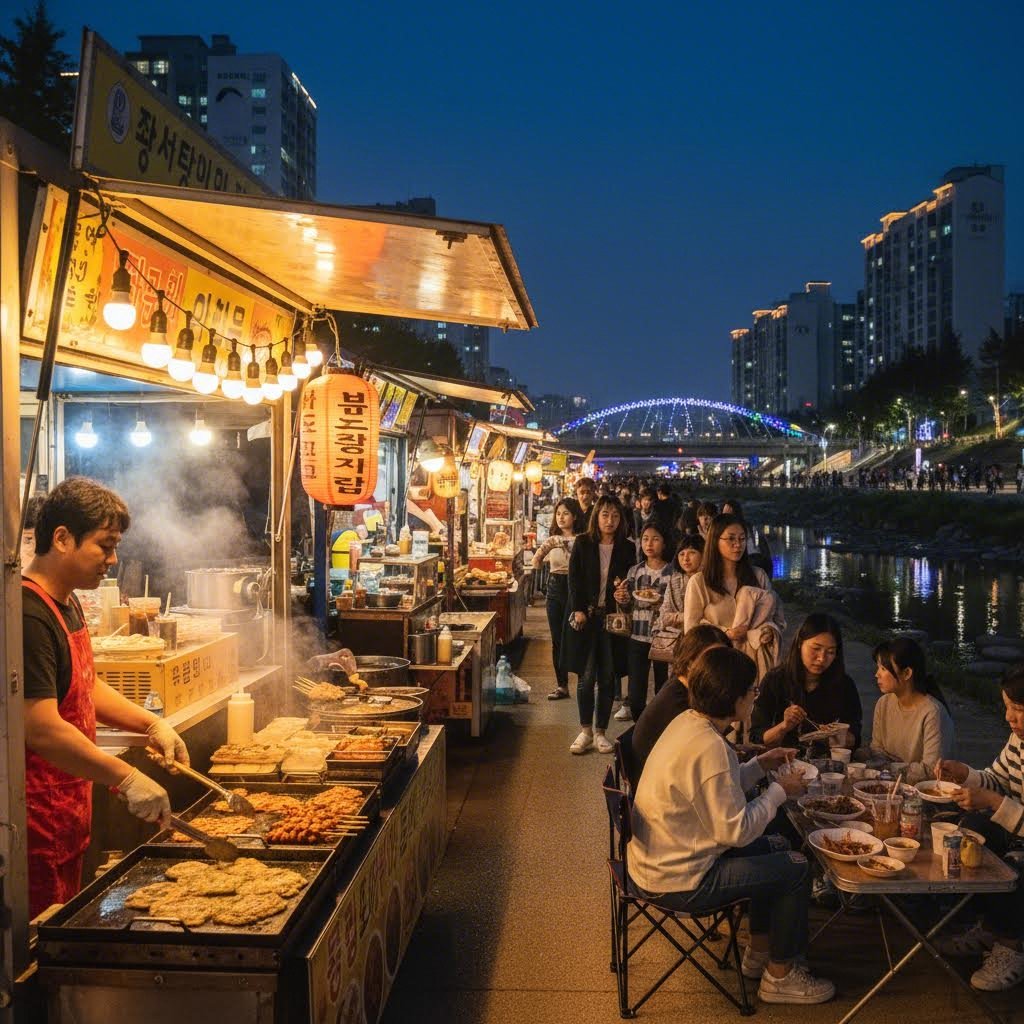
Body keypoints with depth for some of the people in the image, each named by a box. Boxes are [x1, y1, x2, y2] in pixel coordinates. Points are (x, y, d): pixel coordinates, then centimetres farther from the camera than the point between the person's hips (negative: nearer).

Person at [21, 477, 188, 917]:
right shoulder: (29, 616, -23)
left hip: (67, 816, 10)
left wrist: (151, 723, 9)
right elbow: (43, 730, -27)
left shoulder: (68, 604, 10)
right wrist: (126, 778, -25)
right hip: (36, 823, -10)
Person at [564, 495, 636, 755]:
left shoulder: (627, 548, 5)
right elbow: (574, 579, -1)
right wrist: (578, 610, -9)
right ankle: (585, 730, 11)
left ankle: (600, 732, 14)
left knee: (608, 677, 4)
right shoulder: (583, 544, 2)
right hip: (586, 616, -1)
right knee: (586, 677, 1)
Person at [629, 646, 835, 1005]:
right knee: (796, 868, -1)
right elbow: (736, 831, -24)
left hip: (660, 858, 10)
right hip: (679, 882, -10)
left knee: (775, 846, 22)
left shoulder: (687, 721, 1)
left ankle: (759, 953, 33)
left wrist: (760, 765, 6)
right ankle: (779, 976, 16)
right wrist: (778, 791, -11)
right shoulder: (710, 748, -29)